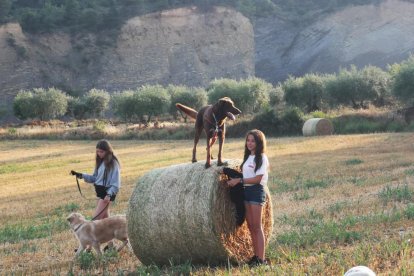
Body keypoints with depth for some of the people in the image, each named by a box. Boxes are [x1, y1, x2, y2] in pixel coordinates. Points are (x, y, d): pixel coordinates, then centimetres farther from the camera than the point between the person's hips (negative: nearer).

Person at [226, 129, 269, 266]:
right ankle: (256, 255, 13)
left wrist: (239, 180, -16)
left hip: (256, 192, -8)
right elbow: (246, 176, 14)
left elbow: (257, 179, -16)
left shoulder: (261, 158, -8)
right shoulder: (248, 157, 15)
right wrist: (234, 179, 0)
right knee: (250, 226, 7)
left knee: (257, 226, -9)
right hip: (246, 191, 8)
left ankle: (261, 259, -8)